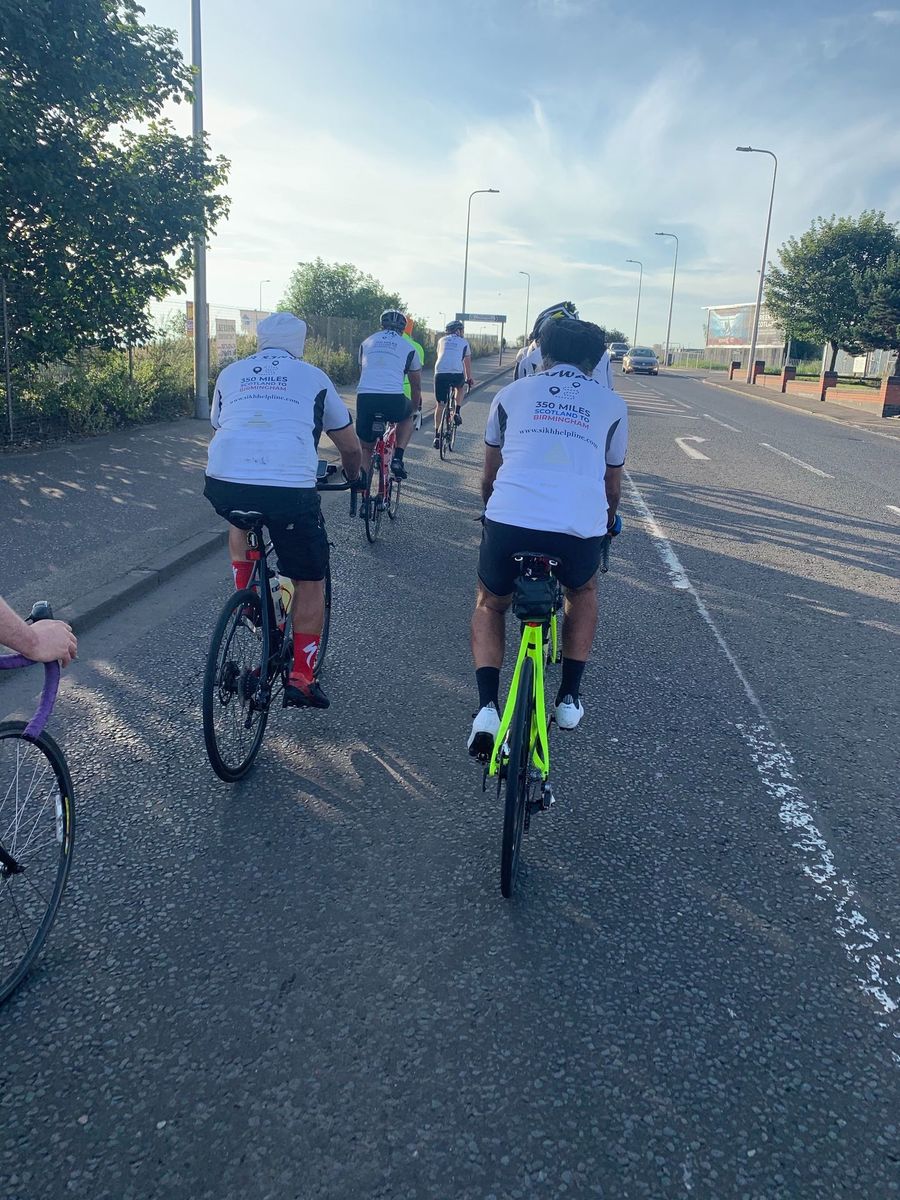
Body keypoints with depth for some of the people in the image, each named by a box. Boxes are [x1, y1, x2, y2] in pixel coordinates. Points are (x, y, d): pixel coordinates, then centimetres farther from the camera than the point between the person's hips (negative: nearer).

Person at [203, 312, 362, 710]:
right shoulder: (313, 377, 18)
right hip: (289, 490, -2)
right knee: (310, 581, 15)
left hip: (223, 484, 3)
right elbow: (349, 445, 25)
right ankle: (302, 678, 13)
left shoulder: (231, 373, 24)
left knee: (240, 518, 39)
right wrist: (354, 475, 46)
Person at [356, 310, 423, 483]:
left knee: (365, 447, 21)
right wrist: (415, 409, 41)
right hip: (393, 400, -2)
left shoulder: (366, 343, 24)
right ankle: (397, 459, 15)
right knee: (407, 417, 33)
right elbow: (416, 386, 25)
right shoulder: (409, 348, 17)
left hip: (364, 398, 2)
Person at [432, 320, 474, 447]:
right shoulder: (464, 342, 18)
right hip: (457, 373, -1)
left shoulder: (442, 340, 23)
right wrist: (469, 378, 38)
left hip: (440, 373, 1)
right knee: (460, 387, 35)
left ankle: (437, 436, 7)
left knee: (440, 405, 9)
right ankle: (457, 413, 18)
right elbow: (467, 362, 24)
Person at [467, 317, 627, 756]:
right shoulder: (611, 403, 22)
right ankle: (569, 696, 30)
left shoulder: (511, 393, 22)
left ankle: (487, 708, 11)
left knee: (490, 604, 28)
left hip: (508, 520, 0)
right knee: (582, 592, 35)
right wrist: (607, 525, 51)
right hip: (580, 527, 1)